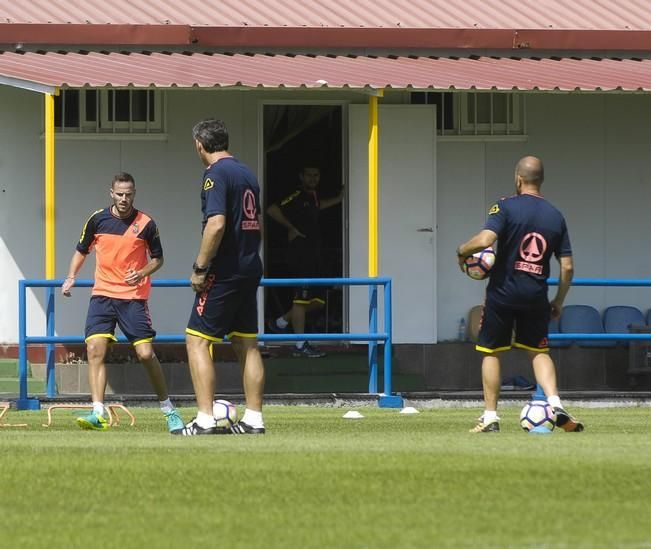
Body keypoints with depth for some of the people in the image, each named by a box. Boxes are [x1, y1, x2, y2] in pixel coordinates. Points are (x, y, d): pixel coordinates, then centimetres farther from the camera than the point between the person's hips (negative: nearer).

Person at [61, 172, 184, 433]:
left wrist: (142, 273, -11)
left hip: (134, 297, -2)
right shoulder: (97, 220, 3)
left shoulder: (145, 224, -3)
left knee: (146, 354, -7)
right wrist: (71, 277, 3)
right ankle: (99, 414, -17)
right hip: (102, 295, 2)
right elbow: (82, 250, 17)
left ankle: (169, 410, 10)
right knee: (95, 350, -14)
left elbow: (157, 258, 8)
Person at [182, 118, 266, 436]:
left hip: (225, 272, -9)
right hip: (251, 268, 9)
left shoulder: (216, 174, -12)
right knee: (247, 344, 11)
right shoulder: (247, 174, 15)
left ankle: (205, 419, -12)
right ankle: (253, 419, 10)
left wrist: (200, 268, -17)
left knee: (197, 340, -5)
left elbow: (216, 224, -22)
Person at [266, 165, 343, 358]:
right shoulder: (296, 197, -10)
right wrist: (291, 228, -16)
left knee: (317, 300, 9)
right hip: (299, 254, -9)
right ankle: (300, 346, -8)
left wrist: (338, 199, 37)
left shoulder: (312, 196, 18)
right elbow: (272, 210, -20)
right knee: (301, 298, -9)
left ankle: (280, 322, 21)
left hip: (312, 256, 9)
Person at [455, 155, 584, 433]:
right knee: (539, 351, 15)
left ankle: (490, 416, 8)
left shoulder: (506, 207, -8)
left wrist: (462, 250, -2)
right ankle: (555, 404, -6)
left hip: (502, 293, -3)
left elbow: (485, 240, -23)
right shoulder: (556, 216, 5)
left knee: (491, 352, 10)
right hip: (536, 296, 3)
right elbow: (567, 267, 5)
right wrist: (559, 301, 17)